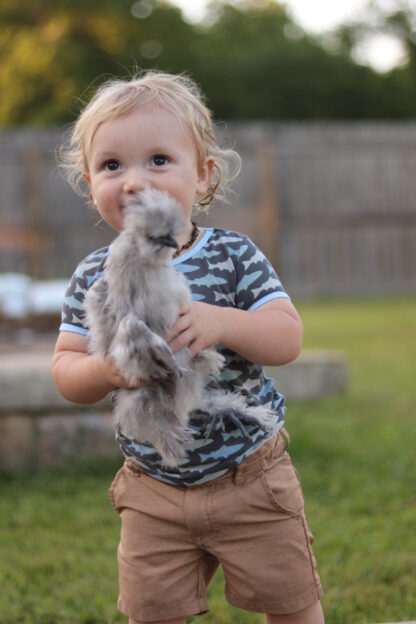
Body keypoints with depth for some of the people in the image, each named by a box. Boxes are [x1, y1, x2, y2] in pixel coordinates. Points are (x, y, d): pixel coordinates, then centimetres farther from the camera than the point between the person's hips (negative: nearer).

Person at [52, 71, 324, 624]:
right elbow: (65, 367, -4)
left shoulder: (233, 256, -11)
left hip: (250, 478, -2)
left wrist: (221, 323, -36)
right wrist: (106, 371, -27)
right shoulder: (94, 277, -5)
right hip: (153, 494, 2)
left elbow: (289, 338, -17)